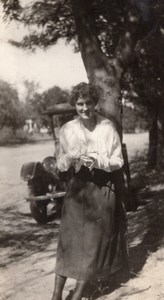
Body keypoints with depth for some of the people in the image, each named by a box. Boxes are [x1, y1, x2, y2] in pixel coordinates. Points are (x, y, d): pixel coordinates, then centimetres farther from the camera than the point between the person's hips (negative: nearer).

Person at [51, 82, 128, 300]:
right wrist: (69, 158, -17)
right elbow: (60, 165, 5)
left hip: (102, 188, -1)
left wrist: (97, 161, -20)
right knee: (68, 239, 1)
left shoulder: (107, 127, -7)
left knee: (95, 240, 3)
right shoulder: (67, 129, 0)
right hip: (76, 188, 2)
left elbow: (118, 161, -3)